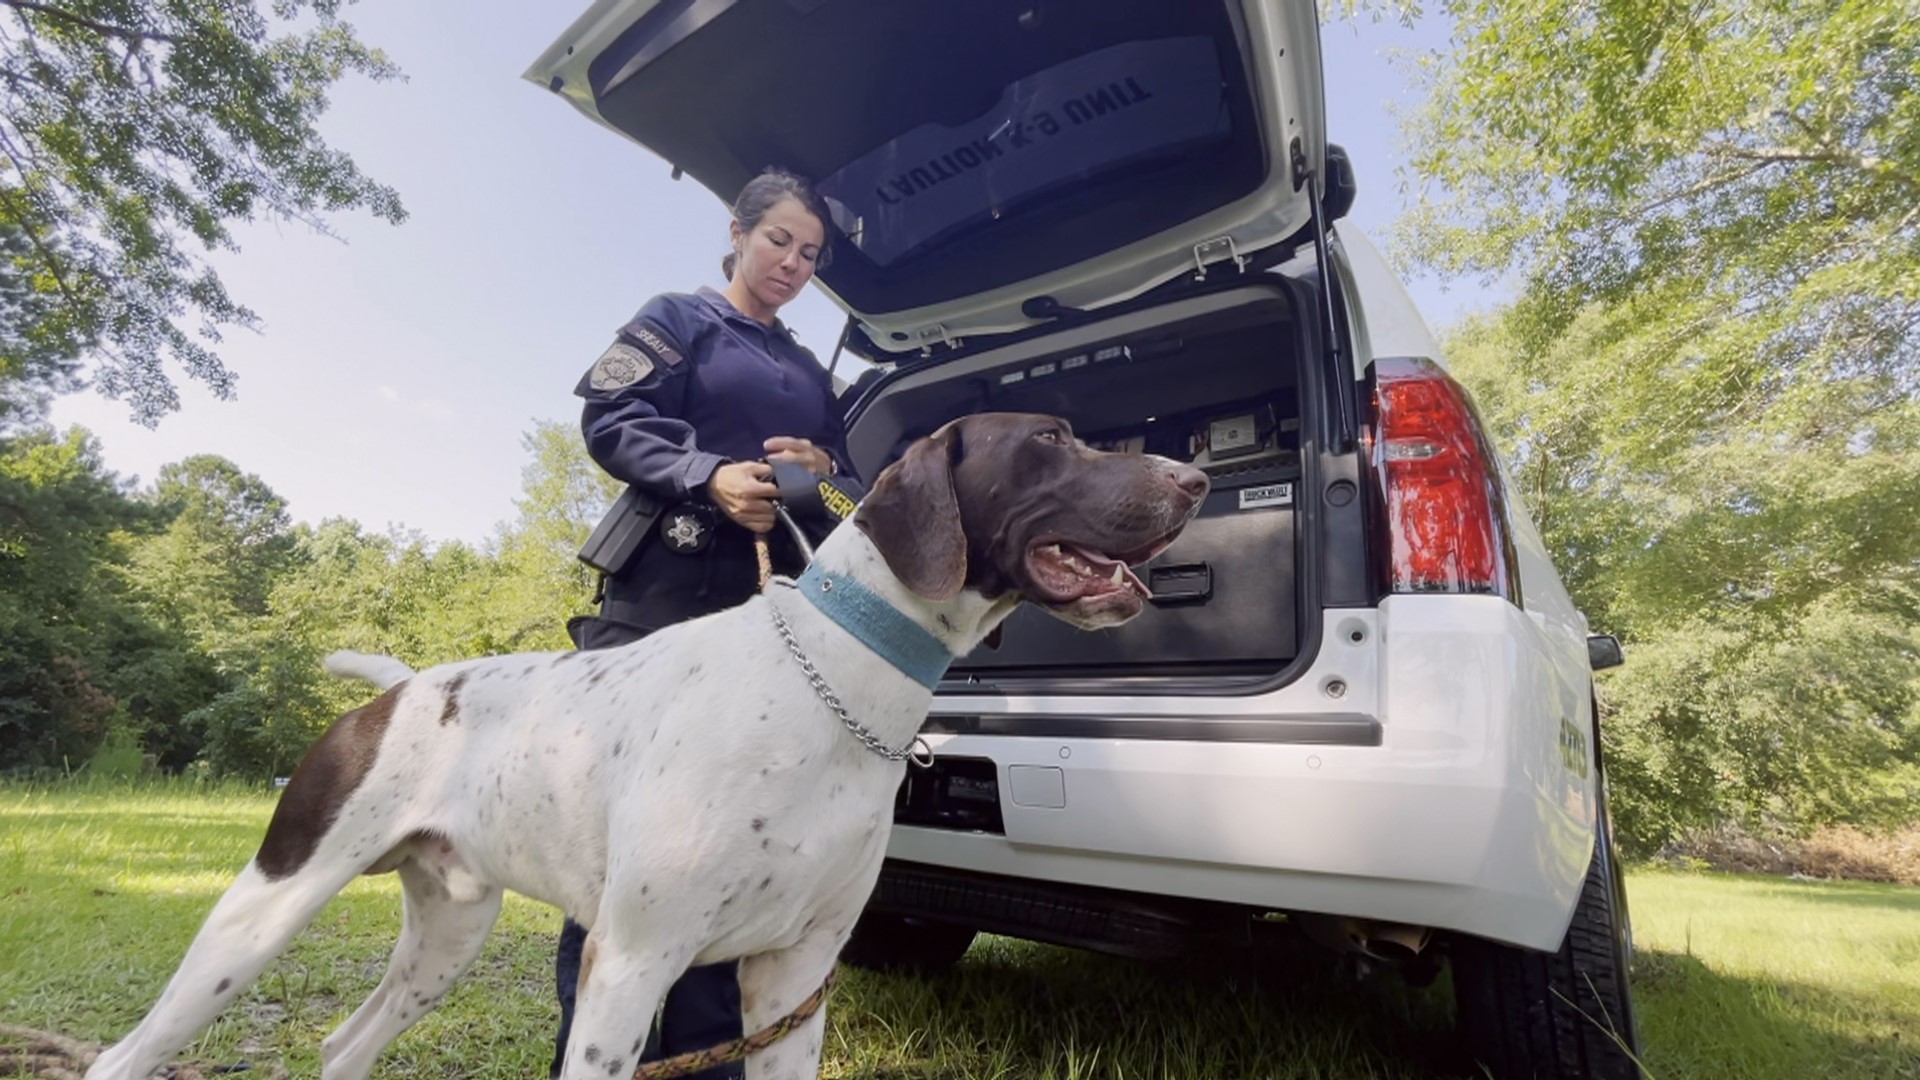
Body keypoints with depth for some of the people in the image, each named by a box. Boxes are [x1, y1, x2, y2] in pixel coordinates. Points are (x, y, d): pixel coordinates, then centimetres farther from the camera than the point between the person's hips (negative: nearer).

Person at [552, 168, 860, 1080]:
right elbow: (609, 420, -2)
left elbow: (850, 483, 21)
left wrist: (825, 473, -4)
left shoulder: (810, 374, 26)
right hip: (667, 594, -4)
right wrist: (709, 478, -19)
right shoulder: (679, 319, 12)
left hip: (774, 609, 5)